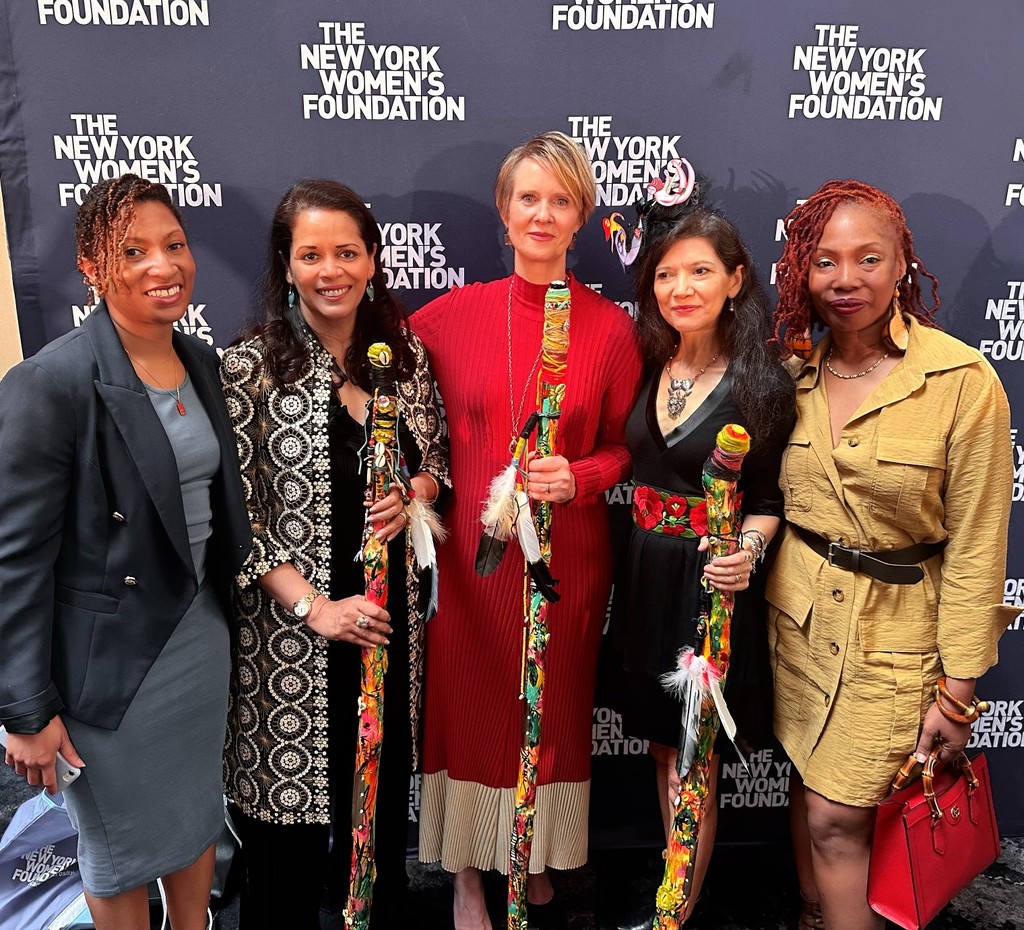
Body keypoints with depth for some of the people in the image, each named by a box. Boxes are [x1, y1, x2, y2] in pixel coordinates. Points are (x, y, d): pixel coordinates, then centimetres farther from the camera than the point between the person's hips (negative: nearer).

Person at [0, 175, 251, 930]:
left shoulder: (201, 360, 0)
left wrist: (229, 611, 10)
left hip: (202, 632, 6)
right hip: (112, 659, -6)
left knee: (198, 813, 24)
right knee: (124, 843, 17)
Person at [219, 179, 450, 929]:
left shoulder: (405, 351, 1)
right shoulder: (250, 366, -12)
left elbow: (439, 456, 12)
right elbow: (235, 513, -12)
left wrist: (414, 492, -10)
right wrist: (315, 607, -16)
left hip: (391, 609, 4)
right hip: (291, 623, -4)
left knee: (383, 783, 19)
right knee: (290, 789, 11)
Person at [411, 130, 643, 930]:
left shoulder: (610, 327, -2)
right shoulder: (455, 312, -2)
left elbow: (624, 446, 4)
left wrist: (577, 479, -16)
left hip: (567, 555, 1)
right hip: (470, 548, 0)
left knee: (554, 706, 15)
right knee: (468, 704, 10)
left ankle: (539, 855, 41)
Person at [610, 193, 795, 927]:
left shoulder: (762, 384, -13)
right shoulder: (649, 366, 2)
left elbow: (769, 500, -8)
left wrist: (746, 551, -25)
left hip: (710, 586, -6)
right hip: (646, 576, 6)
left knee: (692, 763, 8)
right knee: (663, 745, 19)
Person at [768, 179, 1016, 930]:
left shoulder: (964, 380, -16)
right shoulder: (796, 373, -1)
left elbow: (975, 548, -12)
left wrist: (959, 689, -9)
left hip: (893, 630, -4)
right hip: (796, 613, 4)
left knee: (837, 818, 1)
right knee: (807, 789, 17)